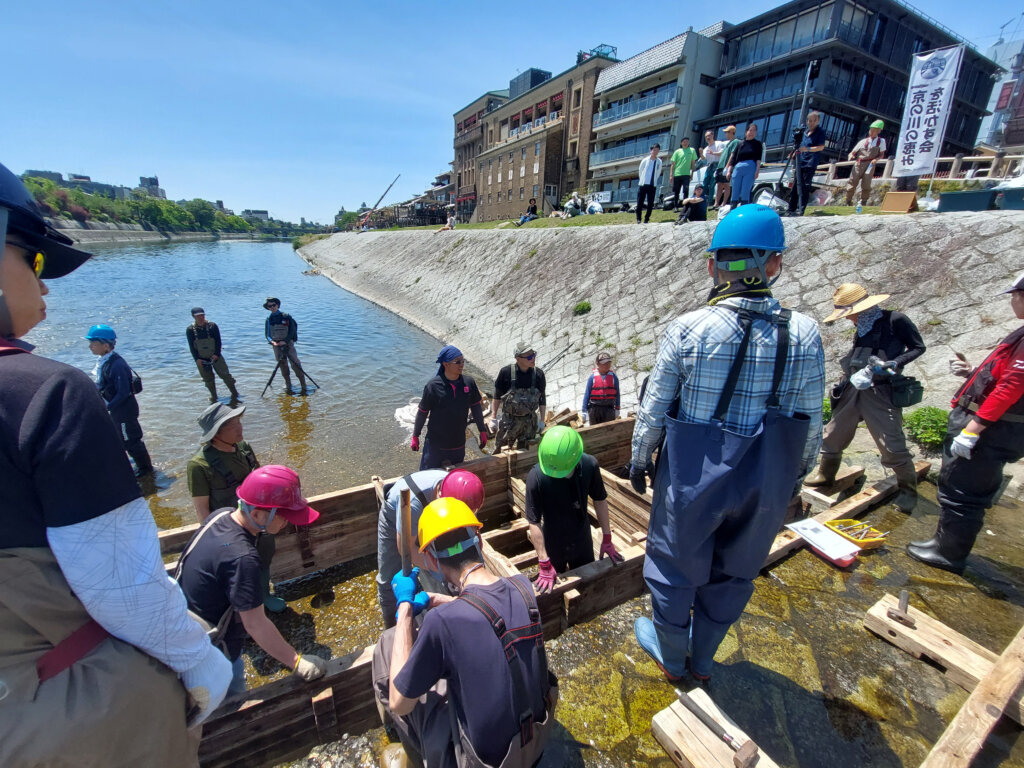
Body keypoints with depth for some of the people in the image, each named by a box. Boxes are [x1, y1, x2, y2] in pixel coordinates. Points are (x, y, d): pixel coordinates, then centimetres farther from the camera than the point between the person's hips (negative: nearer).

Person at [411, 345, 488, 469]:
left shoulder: (469, 382, -6)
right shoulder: (433, 386, -15)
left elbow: (476, 407, 7)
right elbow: (422, 412, -5)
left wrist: (483, 431, 11)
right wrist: (415, 436, 1)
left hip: (459, 444, 3)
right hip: (435, 444, -3)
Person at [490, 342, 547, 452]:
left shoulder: (538, 374, -8)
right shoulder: (506, 372, -15)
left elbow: (542, 399, 3)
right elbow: (497, 396, -4)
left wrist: (542, 420, 4)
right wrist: (493, 418, -4)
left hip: (530, 421, 2)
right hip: (509, 419, -2)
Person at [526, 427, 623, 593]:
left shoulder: (589, 465, -23)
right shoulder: (536, 477, -32)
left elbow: (600, 500, -5)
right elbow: (534, 522, -23)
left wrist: (607, 539, 1)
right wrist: (544, 564, -21)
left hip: (582, 541, 3)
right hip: (553, 545, -2)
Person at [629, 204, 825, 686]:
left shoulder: (687, 329, -17)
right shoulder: (803, 333, -8)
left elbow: (654, 409, -11)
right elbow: (810, 420, -1)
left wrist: (638, 460, 4)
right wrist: (796, 473, 16)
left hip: (693, 477, -3)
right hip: (766, 483, 4)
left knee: (675, 565, 20)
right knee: (733, 572, 24)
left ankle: (671, 658, 43)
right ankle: (702, 658, 47)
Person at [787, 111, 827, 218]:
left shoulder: (820, 132, -2)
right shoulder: (805, 132, 19)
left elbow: (821, 147, -13)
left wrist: (808, 149, -27)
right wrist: (794, 154, 16)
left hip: (810, 164, -7)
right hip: (800, 163, 7)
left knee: (805, 187, -11)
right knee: (795, 186, 5)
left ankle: (801, 210, -15)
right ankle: (791, 209, 8)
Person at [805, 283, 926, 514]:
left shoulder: (895, 320, -6)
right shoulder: (862, 328, 12)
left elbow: (918, 347, -2)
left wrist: (894, 364, -17)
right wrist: (845, 381, 6)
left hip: (882, 392, -7)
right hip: (854, 389, 7)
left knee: (892, 445, -3)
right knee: (833, 434, 12)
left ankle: (908, 490, 18)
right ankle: (826, 474, 30)